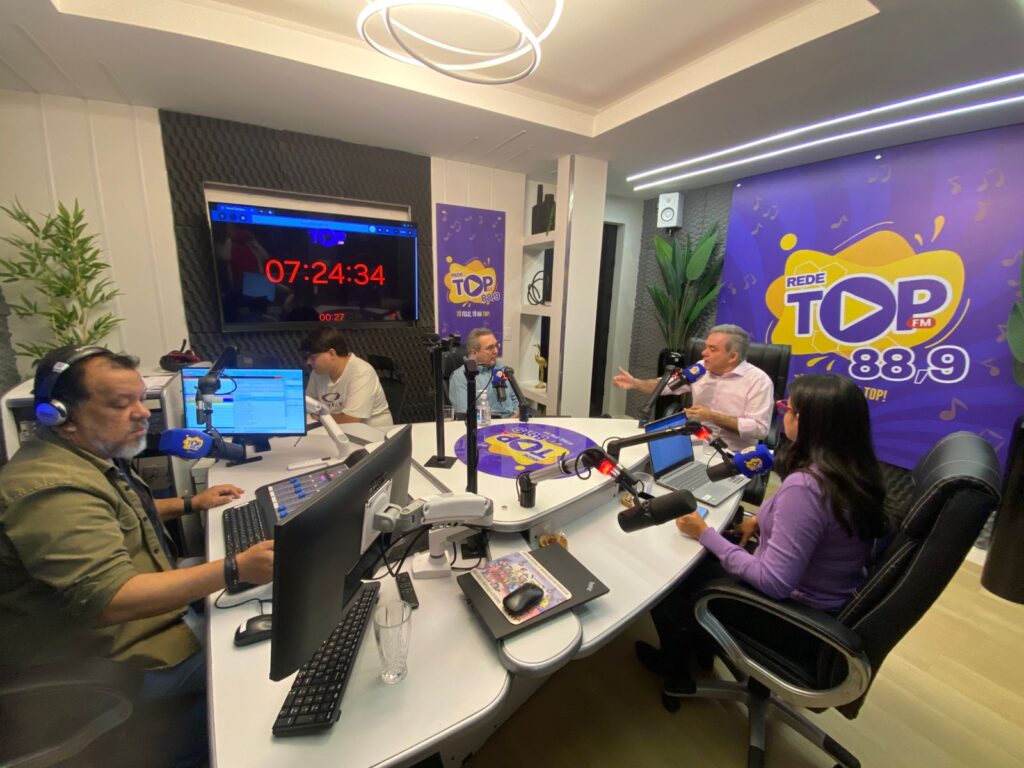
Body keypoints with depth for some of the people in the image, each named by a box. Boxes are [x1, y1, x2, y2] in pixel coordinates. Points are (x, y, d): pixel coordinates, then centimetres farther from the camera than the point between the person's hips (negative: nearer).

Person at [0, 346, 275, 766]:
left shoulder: (89, 453, 1)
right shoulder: (52, 489, -32)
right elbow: (111, 599, -38)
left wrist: (189, 504, 10)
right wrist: (235, 569, -43)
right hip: (120, 659, -9)